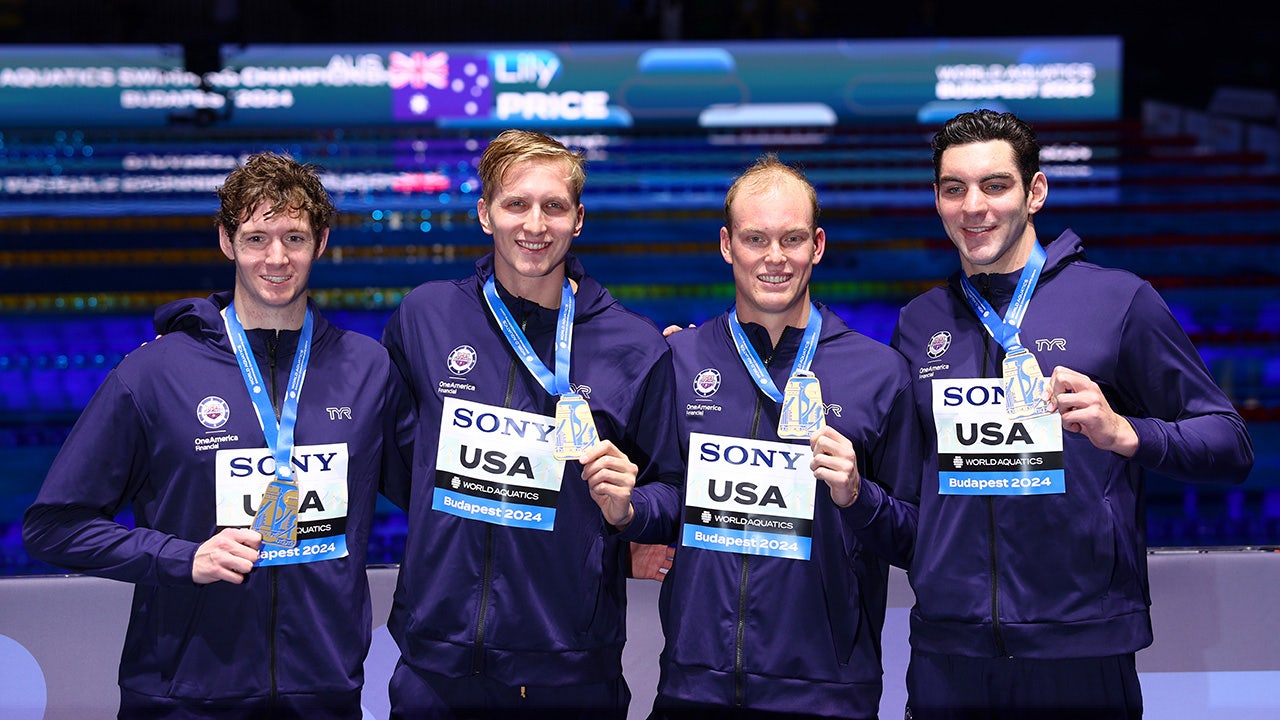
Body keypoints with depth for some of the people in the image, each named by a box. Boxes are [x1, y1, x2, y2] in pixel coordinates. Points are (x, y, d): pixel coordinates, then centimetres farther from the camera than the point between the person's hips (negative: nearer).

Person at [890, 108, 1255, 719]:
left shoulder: (1118, 300, -1)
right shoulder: (918, 323, 11)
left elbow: (1230, 446, -2)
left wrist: (1126, 434, -18)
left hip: (1082, 647, -3)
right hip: (946, 646, 3)